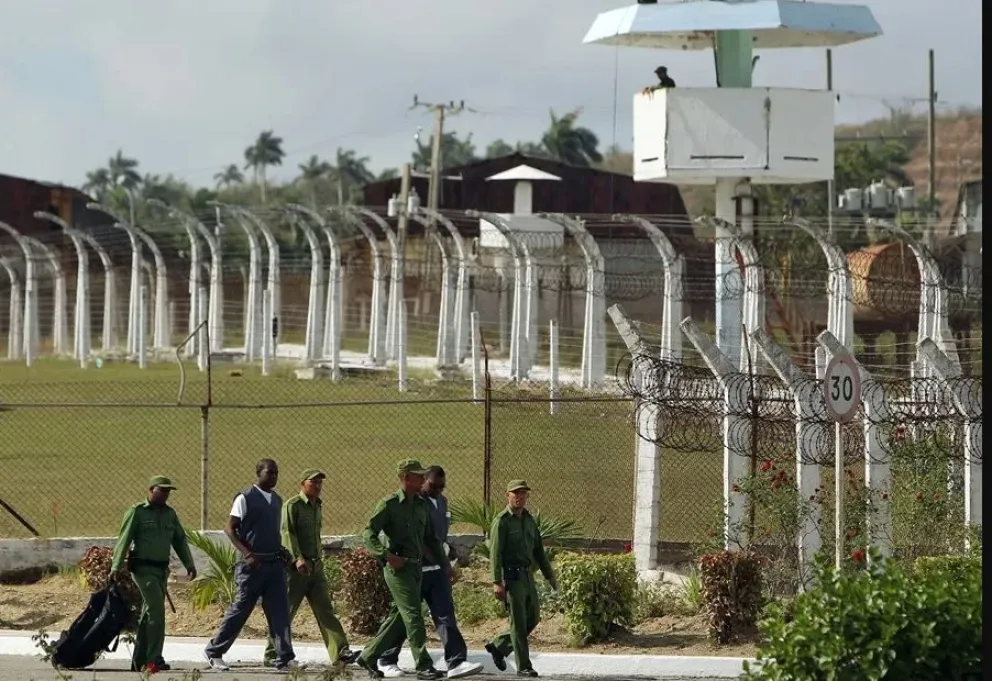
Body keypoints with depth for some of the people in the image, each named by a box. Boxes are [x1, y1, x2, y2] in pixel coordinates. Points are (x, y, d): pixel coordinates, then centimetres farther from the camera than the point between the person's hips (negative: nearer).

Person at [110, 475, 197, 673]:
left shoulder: (170, 514, 14)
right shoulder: (137, 512, -4)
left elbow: (180, 540, 19)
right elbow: (124, 540, -8)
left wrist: (189, 564, 9)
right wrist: (116, 567, -16)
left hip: (161, 569, 7)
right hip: (143, 567, -7)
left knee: (149, 615, 10)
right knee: (156, 610, -16)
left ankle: (139, 661, 16)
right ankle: (154, 659, -16)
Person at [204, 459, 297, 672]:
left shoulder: (277, 500, 15)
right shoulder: (245, 499, -6)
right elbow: (230, 529, -9)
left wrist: (282, 551, 6)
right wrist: (247, 554, -18)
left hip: (275, 564, 6)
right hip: (252, 564, -6)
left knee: (280, 610, -3)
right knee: (240, 609, -1)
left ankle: (285, 659, -6)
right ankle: (214, 652, 12)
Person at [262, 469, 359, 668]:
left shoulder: (317, 506, 18)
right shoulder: (292, 505, -7)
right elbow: (287, 533, -17)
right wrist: (298, 558, -29)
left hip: (316, 567, 7)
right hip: (296, 568, -7)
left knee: (325, 610, -4)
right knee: (286, 613, -1)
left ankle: (340, 652, -14)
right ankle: (272, 654, 9)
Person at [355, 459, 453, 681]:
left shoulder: (422, 505, 14)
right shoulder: (389, 504, -8)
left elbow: (431, 538, 22)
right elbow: (369, 534, -12)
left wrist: (444, 564, 16)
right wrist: (387, 555, -24)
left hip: (416, 568, 8)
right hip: (397, 568, -8)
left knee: (398, 617, 10)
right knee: (413, 615, -11)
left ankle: (368, 657, 22)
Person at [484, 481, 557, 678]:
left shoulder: (529, 520, 15)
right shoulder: (501, 521, -8)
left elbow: (538, 549, 21)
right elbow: (495, 553, -14)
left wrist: (549, 575, 19)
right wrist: (497, 582, -21)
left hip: (527, 575, 8)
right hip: (511, 575, -8)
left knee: (533, 618, 11)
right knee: (519, 621, -6)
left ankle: (498, 646, 24)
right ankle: (523, 666, -2)